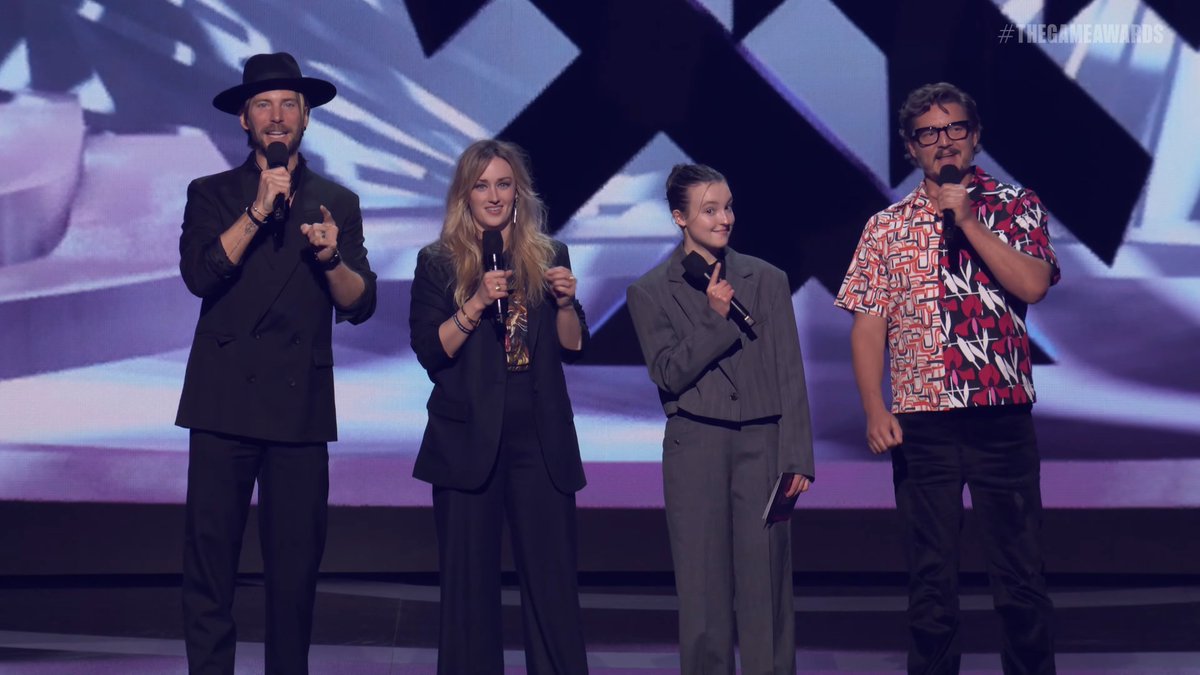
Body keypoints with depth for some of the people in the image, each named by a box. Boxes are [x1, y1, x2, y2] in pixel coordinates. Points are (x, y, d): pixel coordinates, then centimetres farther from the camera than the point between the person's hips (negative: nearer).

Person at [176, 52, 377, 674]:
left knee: (295, 567, 2)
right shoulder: (211, 194, 11)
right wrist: (257, 211, -12)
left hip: (301, 404, 1)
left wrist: (331, 256, -12)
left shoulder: (337, 202, 14)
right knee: (209, 559, -3)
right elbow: (199, 274, -6)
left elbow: (360, 305, 7)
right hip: (225, 400, -1)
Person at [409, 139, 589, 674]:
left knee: (553, 580, -1)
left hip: (541, 439, 1)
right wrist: (477, 303, -16)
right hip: (467, 441, -1)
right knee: (469, 583, 4)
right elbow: (430, 352, -5)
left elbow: (573, 349, 9)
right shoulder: (437, 263, 4)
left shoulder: (549, 257, 10)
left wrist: (565, 302, -8)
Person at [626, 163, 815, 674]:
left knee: (767, 580, -1)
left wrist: (797, 457, 0)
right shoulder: (649, 292, 5)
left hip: (761, 443, 1)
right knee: (702, 583, 2)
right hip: (694, 446, -1)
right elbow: (668, 374, -3)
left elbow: (790, 376, 6)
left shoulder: (767, 280, 8)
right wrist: (714, 317, -12)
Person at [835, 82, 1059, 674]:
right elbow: (868, 326, 4)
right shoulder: (886, 228, 10)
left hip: (1004, 418, -1)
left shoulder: (1016, 207, 7)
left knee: (1021, 574, 3)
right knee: (930, 579, 8)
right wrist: (875, 411, -7)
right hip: (921, 424, 1)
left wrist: (967, 221, -12)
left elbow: (1033, 283, -11)